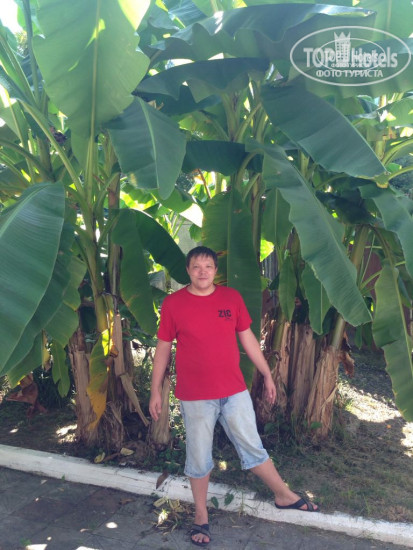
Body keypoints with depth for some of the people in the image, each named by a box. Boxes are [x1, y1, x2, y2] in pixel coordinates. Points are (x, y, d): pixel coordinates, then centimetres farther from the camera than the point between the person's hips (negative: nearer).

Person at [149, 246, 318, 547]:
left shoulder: (232, 297, -1)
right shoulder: (173, 303, -7)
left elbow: (247, 337, 7)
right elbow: (163, 349, -1)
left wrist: (267, 374, 10)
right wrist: (156, 391, 2)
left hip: (235, 391, 2)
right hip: (195, 397, -2)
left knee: (253, 447, 17)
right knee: (199, 458, 13)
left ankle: (284, 496, 38)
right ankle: (201, 515, 35)